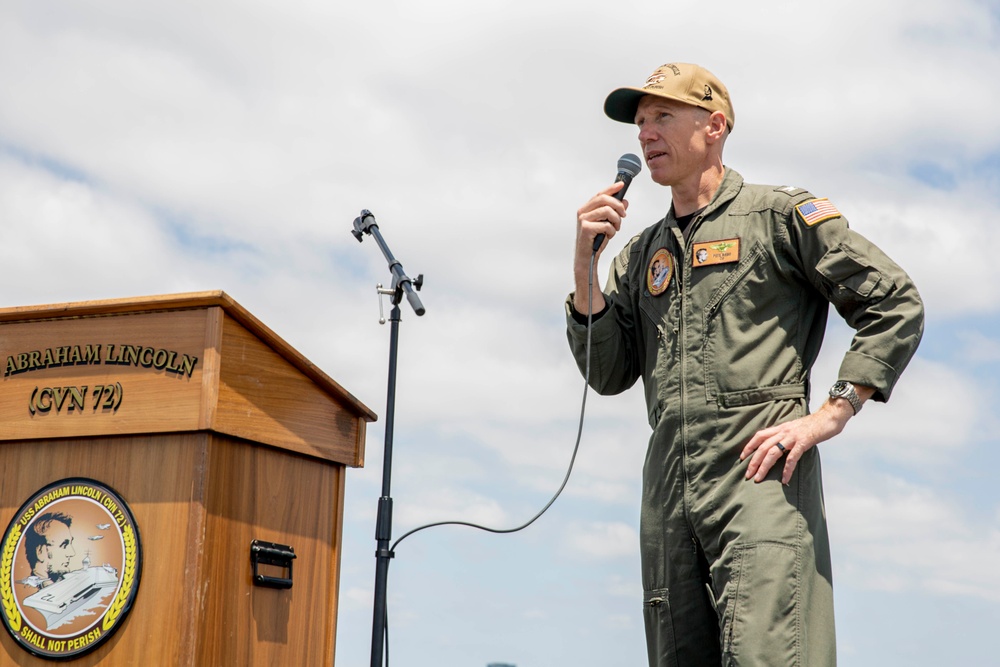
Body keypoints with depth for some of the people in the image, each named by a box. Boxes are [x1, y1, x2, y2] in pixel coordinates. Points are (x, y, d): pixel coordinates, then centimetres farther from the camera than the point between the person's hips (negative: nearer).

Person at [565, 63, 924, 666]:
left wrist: (831, 414, -8)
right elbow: (609, 375, 12)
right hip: (669, 482, 6)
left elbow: (897, 304, 1)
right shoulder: (641, 253, 21)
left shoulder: (780, 215, 6)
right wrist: (585, 264, 2)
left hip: (760, 468, -5)